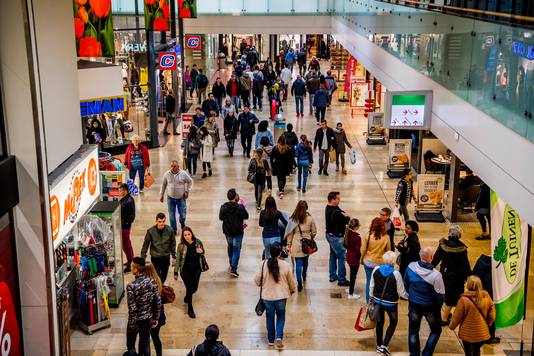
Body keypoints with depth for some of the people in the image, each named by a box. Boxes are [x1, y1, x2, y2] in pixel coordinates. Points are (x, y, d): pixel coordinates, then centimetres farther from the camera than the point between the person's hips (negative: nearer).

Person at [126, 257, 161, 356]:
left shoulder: (131, 286, -25)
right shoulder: (152, 281, -10)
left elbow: (132, 309, -23)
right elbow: (158, 301, -3)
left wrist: (132, 326, -11)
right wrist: (156, 318, 9)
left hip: (136, 320, -5)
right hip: (148, 319, 5)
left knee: (130, 345, 17)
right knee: (145, 343, 22)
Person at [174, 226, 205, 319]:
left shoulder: (198, 242, -8)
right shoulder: (181, 245, -12)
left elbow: (203, 252, 7)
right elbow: (178, 259, -4)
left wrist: (201, 252, -17)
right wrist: (176, 272, -2)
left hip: (196, 269, 3)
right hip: (185, 270, -3)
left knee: (194, 288, 13)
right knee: (190, 288, -6)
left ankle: (187, 297, 49)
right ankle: (190, 309, 14)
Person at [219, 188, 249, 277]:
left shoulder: (223, 207, -13)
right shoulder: (240, 207, -21)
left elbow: (220, 218, 0)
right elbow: (246, 216, -7)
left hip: (227, 231, 3)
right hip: (238, 232, -3)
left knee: (230, 247, 26)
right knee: (236, 249, 5)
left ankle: (231, 263, 44)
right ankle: (233, 269, -3)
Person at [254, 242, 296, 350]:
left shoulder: (263, 264, -16)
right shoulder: (286, 265, -16)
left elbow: (257, 279, -7)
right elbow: (291, 281, -2)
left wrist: (261, 285, 17)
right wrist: (293, 290, 19)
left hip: (267, 296, 0)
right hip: (281, 296, 0)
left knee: (270, 317, 20)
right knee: (281, 316, 21)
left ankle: (271, 339, 31)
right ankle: (279, 337, 4)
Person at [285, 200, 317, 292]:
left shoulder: (293, 219, -10)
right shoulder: (310, 219, -9)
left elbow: (290, 233, -3)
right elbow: (314, 232, 1)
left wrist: (289, 245, 7)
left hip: (296, 245, -2)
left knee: (298, 264, 2)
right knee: (305, 261, 23)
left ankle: (299, 283, -4)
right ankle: (304, 276, 46)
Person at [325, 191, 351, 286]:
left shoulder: (329, 208, 3)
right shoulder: (335, 212, -29)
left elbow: (342, 212, 6)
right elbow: (347, 220, -24)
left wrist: (343, 214, -15)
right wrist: (346, 217, -3)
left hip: (330, 235, 10)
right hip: (336, 237, -10)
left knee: (333, 255, 20)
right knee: (342, 257, -2)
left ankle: (333, 276, 31)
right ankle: (341, 280, 4)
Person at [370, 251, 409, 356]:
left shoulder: (376, 269, -11)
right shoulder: (395, 274, -24)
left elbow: (371, 286, 0)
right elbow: (401, 292, -14)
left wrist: (371, 297, 17)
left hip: (378, 300, 4)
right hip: (390, 303, -4)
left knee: (380, 322, 21)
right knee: (393, 323, 18)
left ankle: (379, 345, 34)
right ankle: (384, 346, 8)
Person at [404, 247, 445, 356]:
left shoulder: (411, 267, -17)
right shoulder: (435, 275, -28)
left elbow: (406, 284, 0)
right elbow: (440, 294, -18)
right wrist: (438, 306, 3)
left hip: (414, 305, 3)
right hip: (430, 307, -3)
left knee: (413, 331, 20)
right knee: (436, 331, 21)